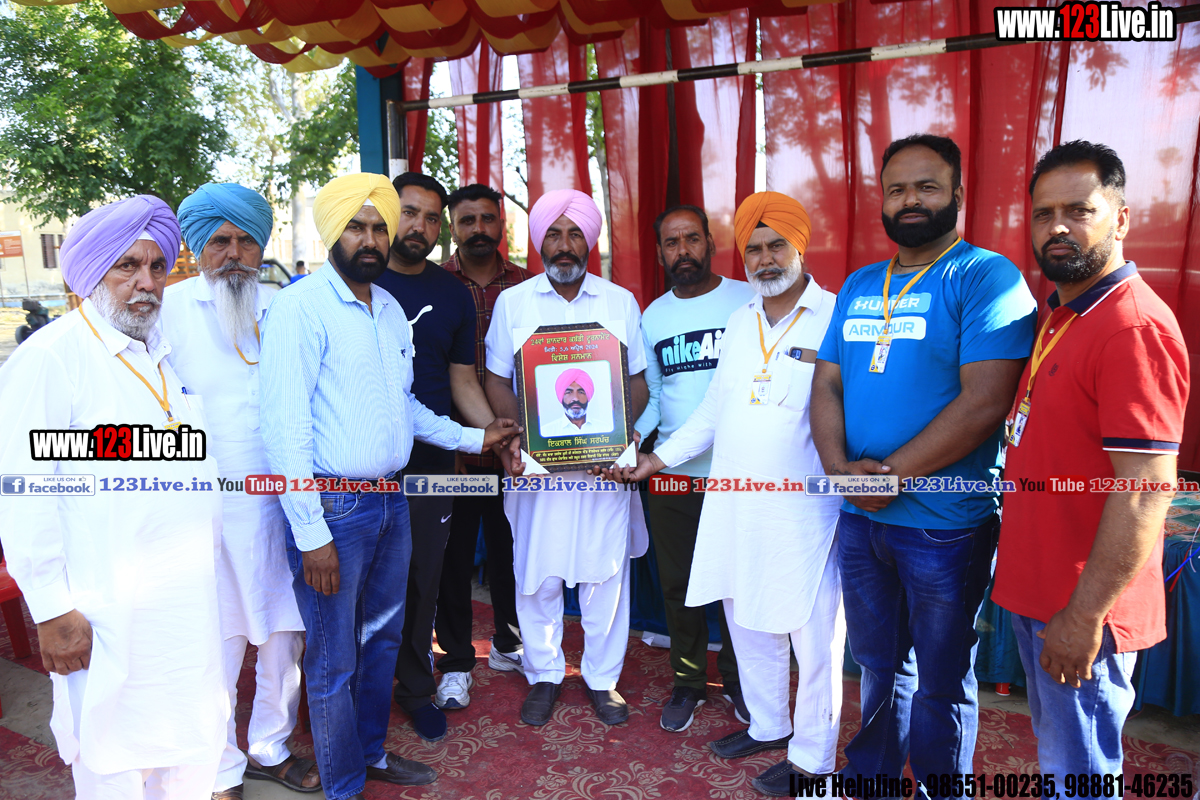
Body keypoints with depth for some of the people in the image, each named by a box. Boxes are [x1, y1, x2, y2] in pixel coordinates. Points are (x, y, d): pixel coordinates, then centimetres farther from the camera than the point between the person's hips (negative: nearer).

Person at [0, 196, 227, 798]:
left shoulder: (168, 352, 12)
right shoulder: (50, 355, -11)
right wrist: (52, 611, -14)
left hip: (191, 601, 7)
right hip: (109, 613, -6)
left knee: (193, 748, 18)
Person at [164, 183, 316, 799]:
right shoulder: (170, 307, 0)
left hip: (281, 501, 3)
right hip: (207, 509, -2)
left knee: (282, 635, 13)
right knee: (216, 645, 7)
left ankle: (270, 748, 36)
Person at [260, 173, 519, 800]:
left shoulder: (391, 309, 12)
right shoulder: (300, 307, -12)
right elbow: (285, 427, -17)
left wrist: (475, 437, 15)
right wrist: (311, 534, -18)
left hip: (390, 501, 7)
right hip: (332, 506, -7)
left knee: (382, 637, 21)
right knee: (334, 661, 8)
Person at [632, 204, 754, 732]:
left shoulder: (750, 301, -2)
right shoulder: (652, 317, 9)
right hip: (671, 472, 3)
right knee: (678, 584, 12)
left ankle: (736, 678, 32)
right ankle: (688, 681, 31)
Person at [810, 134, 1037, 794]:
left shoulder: (986, 276, -10)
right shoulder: (858, 286, 10)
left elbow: (983, 403, -20)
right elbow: (826, 383, 6)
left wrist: (891, 475, -17)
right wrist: (841, 467, -10)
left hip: (944, 523, -5)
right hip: (858, 518, 6)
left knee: (941, 682, 13)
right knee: (879, 664, 23)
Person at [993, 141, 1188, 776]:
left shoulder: (1136, 328, -20)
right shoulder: (1061, 318, 11)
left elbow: (1145, 494, -23)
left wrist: (1084, 616, -21)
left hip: (1079, 610, -9)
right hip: (1035, 592, 9)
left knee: (1076, 770, 9)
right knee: (1052, 750, 25)